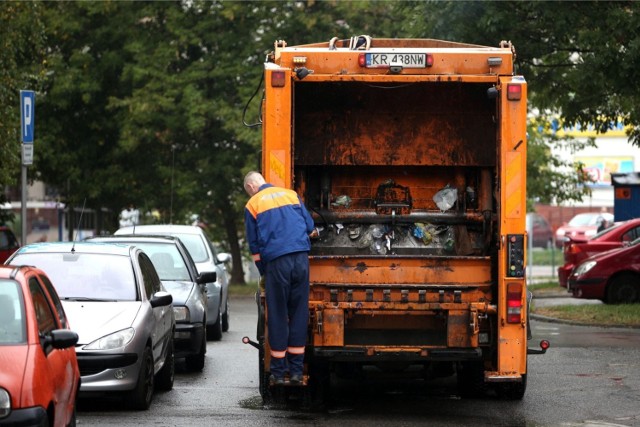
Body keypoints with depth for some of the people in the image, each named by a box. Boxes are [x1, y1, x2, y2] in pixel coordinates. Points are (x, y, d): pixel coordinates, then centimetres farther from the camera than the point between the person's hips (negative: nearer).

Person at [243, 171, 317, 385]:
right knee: (299, 313, 8)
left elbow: (254, 246, 9)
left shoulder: (252, 205, 8)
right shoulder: (291, 194, 15)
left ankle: (278, 372, 8)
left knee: (278, 316, 5)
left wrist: (263, 272, 19)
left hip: (276, 261, -2)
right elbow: (310, 227, 16)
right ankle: (296, 371, 10)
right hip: (301, 257, 2)